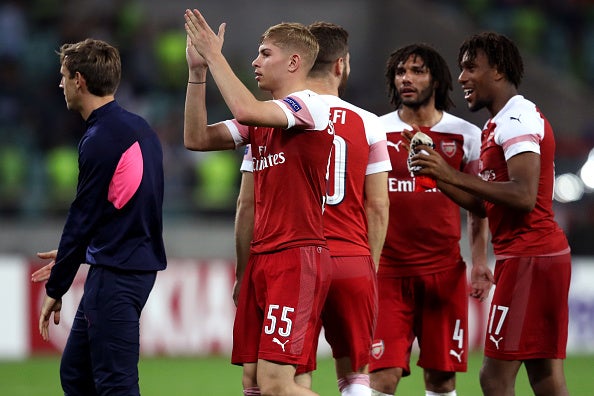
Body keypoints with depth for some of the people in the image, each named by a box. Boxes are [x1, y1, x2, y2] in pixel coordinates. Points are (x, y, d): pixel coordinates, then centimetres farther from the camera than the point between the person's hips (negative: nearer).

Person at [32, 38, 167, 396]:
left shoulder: (101, 140, -16)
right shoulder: (138, 128, 13)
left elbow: (83, 218, -13)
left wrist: (56, 289, -5)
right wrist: (71, 256, 24)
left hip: (116, 275, -10)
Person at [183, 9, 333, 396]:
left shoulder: (311, 106, -9)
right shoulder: (263, 118, 17)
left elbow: (246, 110, -25)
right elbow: (197, 138, 13)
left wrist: (214, 56, -14)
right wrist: (198, 72, 5)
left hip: (298, 258, -9)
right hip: (261, 259, 9)